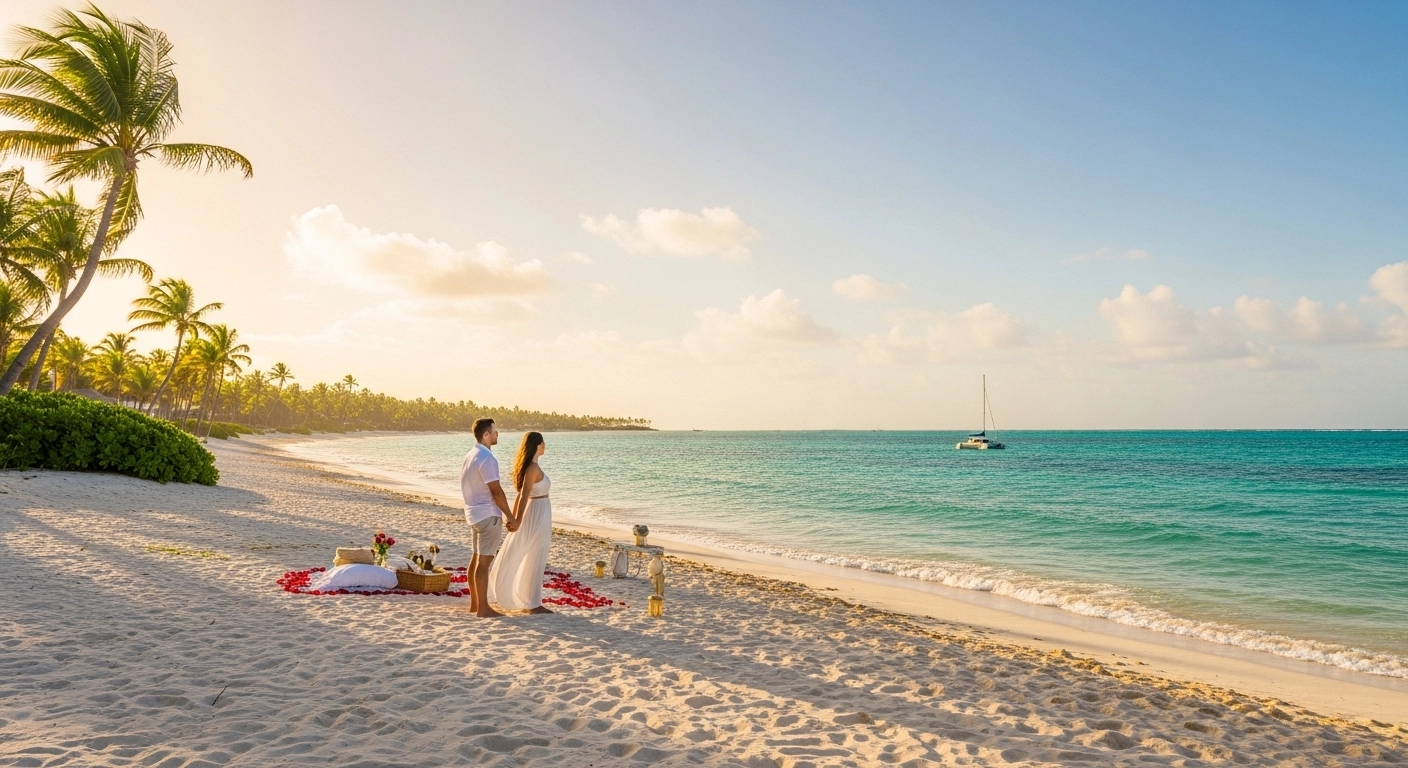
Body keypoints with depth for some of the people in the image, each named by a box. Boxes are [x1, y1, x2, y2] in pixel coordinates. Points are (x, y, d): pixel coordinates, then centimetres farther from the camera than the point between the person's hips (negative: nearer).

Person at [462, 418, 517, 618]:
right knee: (484, 562, -5)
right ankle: (483, 608, -1)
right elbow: (496, 491, -21)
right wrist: (511, 517, -15)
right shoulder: (487, 459, -19)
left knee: (476, 558, 15)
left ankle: (474, 603, 24)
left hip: (474, 512, 10)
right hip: (488, 515, -10)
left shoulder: (470, 455, 12)